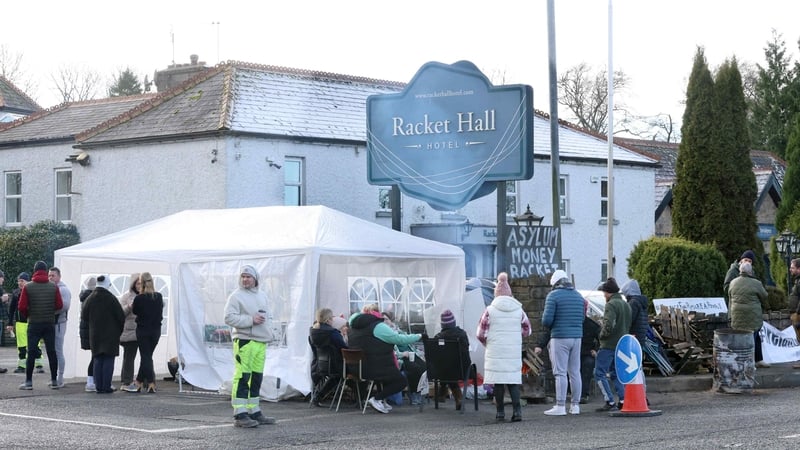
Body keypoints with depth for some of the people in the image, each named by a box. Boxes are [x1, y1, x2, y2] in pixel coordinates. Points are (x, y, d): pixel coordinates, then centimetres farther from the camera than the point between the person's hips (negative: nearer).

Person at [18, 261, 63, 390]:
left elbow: (22, 307, -9)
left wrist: (29, 315, 11)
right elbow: (59, 306, -5)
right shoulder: (53, 287, -3)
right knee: (51, 352, 8)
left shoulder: (28, 287, -6)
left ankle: (28, 382, 0)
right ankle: (54, 381, 10)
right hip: (50, 324, 2)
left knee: (31, 354, 2)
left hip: (34, 324, -2)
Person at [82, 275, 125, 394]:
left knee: (98, 360, 10)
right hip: (110, 334, -4)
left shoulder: (90, 298, 0)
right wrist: (119, 330, 7)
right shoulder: (111, 298, -12)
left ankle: (98, 386, 6)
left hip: (95, 334, 4)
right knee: (108, 361, 0)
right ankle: (106, 387, -4)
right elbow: (121, 316, -9)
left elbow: (84, 316, 4)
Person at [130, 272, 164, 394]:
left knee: (146, 357, 1)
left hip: (143, 330, -4)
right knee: (147, 356, 12)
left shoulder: (139, 298, -15)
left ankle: (151, 384, -7)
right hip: (156, 330, 4)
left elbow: (135, 311, 1)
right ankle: (139, 383, 17)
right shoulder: (159, 297, -3)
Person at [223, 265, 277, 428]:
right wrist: (251, 320, -18)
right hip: (244, 341, -7)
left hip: (261, 341, 8)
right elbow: (229, 318, -13)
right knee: (242, 377, -10)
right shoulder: (236, 296, -5)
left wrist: (269, 332, 10)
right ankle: (240, 415, -11)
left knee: (256, 378, 13)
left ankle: (254, 411, 21)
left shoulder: (262, 295, 18)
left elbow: (268, 316, 27)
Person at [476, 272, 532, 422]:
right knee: (513, 380, 6)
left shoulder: (490, 310, -5)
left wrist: (488, 343, 15)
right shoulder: (519, 310, 4)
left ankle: (500, 412, 5)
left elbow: (481, 334, -4)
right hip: (514, 352, 2)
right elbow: (527, 330, 14)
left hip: (495, 352, -2)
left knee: (498, 381, 4)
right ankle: (517, 410, -6)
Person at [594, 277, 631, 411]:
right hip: (622, 344, 9)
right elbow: (628, 325, 19)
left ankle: (609, 402, -9)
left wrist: (602, 335, -9)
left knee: (600, 373, -3)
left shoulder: (611, 305, -14)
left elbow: (608, 325, -25)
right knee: (615, 373, 18)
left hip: (609, 345, -9)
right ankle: (623, 399, 8)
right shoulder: (625, 305, 15)